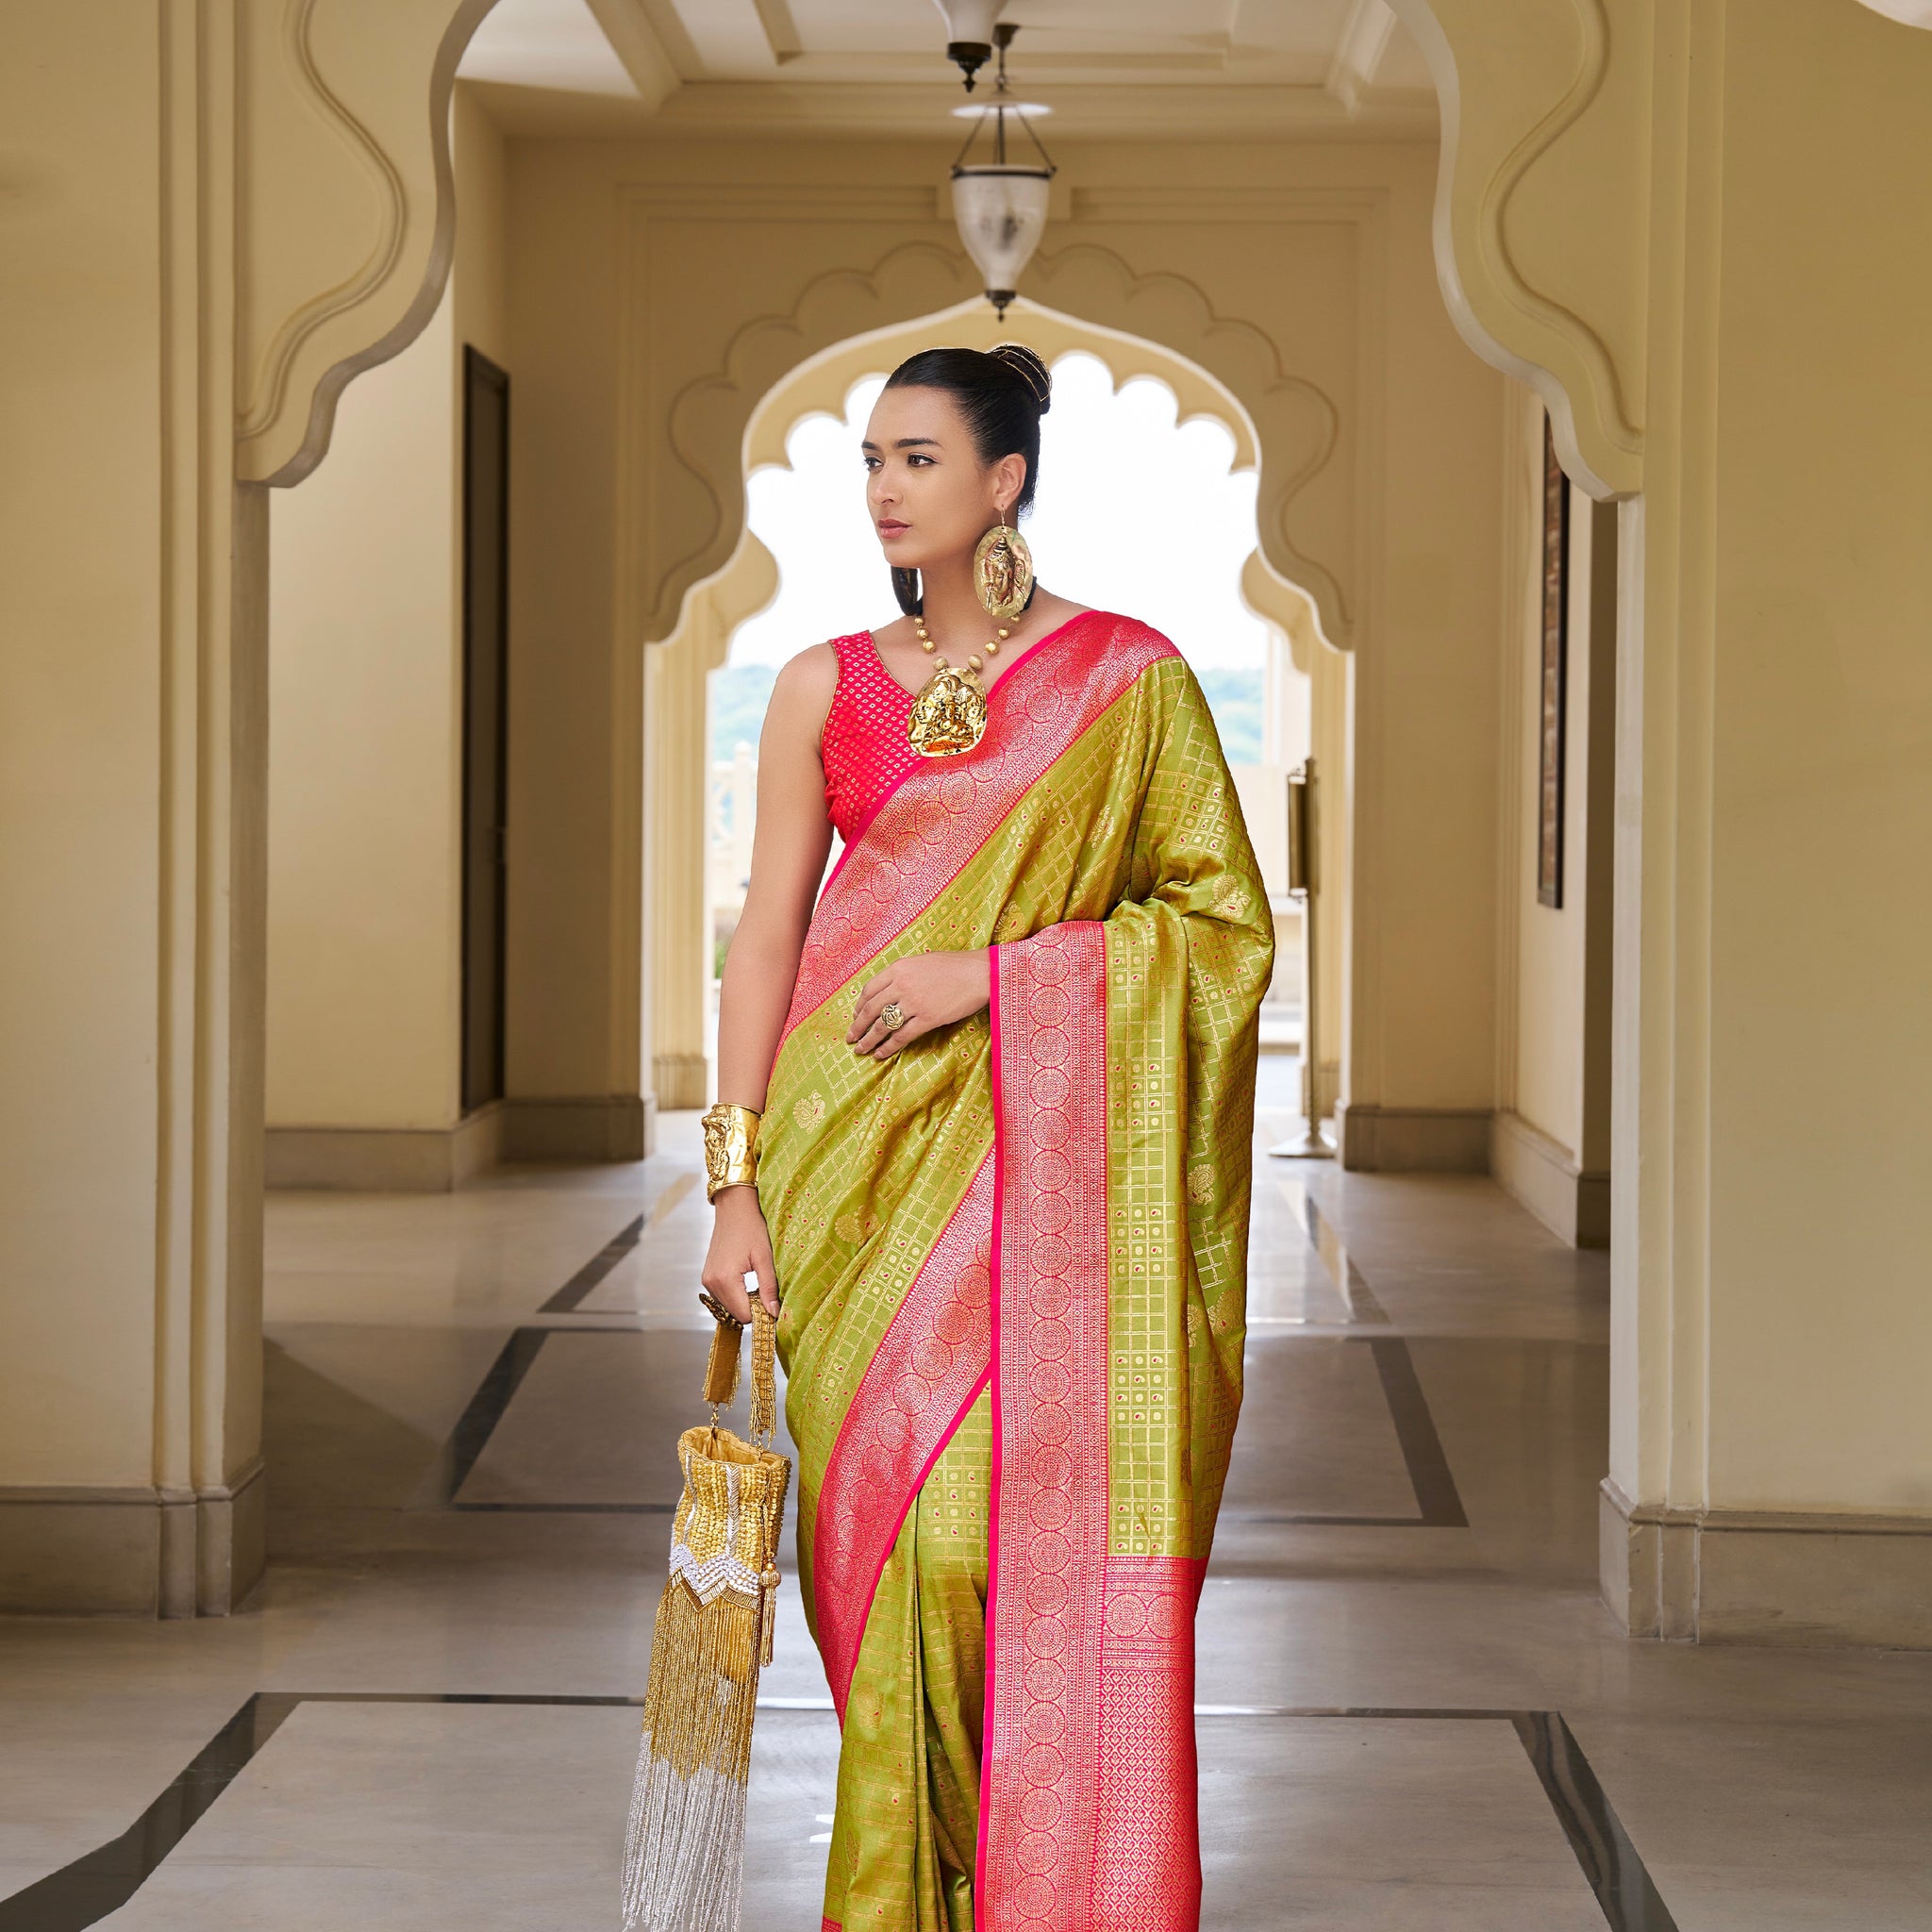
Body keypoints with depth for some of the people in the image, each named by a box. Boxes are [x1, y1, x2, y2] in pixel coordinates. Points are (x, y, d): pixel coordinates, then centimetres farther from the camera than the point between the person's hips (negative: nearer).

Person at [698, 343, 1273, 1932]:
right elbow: (767, 938, 6)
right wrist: (737, 1186, -1)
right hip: (863, 1162, 2)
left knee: (1056, 1539, -6)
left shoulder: (1129, 678, 2)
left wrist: (994, 971, -11)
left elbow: (1230, 922, 0)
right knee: (890, 1533, 0)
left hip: (1045, 1165, -2)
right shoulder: (825, 687, 8)